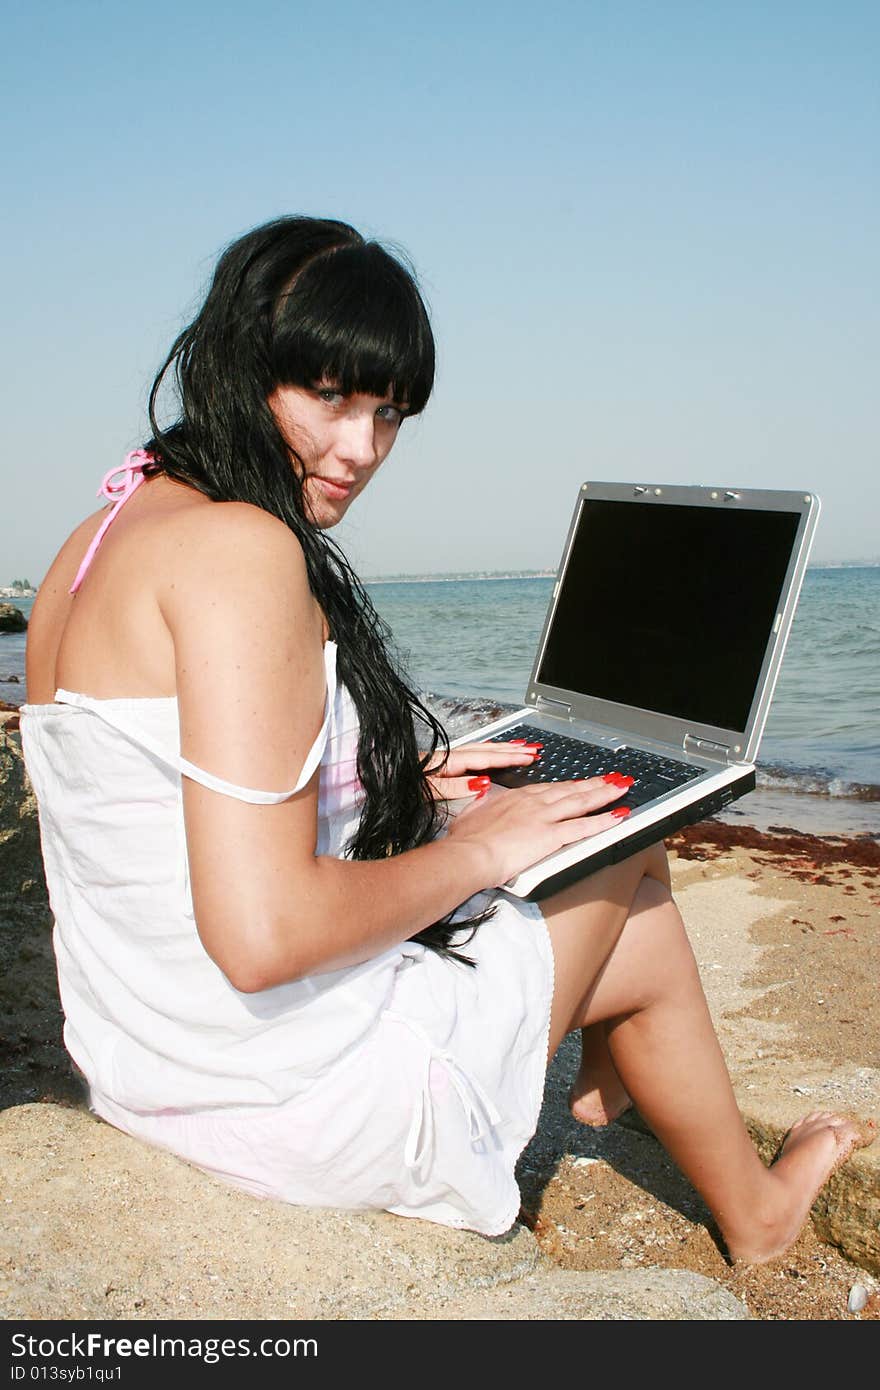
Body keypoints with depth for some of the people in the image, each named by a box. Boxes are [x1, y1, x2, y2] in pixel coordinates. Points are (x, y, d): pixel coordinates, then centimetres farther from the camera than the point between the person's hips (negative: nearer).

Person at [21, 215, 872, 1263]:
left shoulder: (98, 545, 6)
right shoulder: (239, 546, -24)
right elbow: (262, 933, -29)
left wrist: (393, 786, 10)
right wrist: (474, 853, -13)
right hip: (299, 1103, -9)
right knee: (631, 878, 11)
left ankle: (599, 1085, 48)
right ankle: (755, 1212, 39)